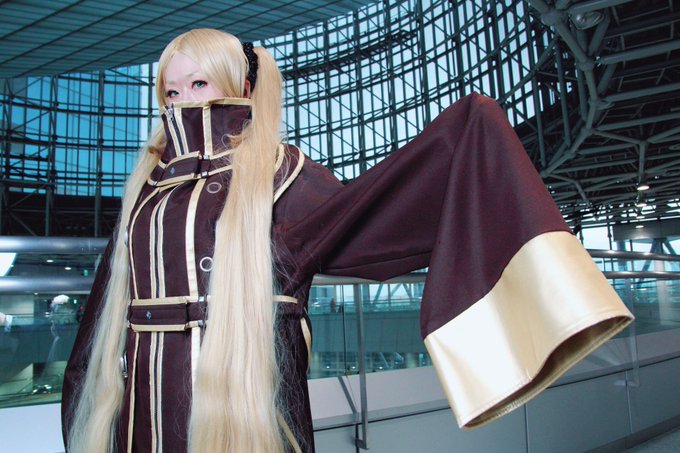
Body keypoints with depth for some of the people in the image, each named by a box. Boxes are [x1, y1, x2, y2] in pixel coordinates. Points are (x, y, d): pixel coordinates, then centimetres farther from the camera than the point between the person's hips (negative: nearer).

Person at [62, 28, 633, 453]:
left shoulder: (273, 171, 1)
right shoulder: (149, 187, 14)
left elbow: (354, 211, -11)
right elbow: (109, 305, 16)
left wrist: (459, 134, -15)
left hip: (237, 399, -4)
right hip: (147, 406, 5)